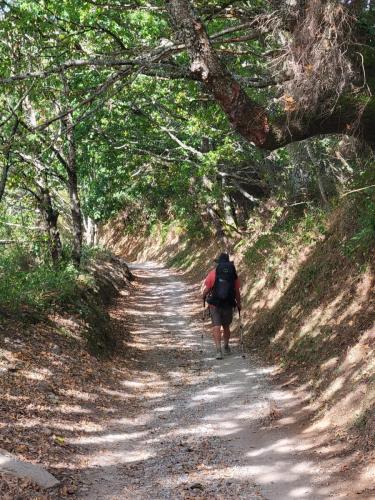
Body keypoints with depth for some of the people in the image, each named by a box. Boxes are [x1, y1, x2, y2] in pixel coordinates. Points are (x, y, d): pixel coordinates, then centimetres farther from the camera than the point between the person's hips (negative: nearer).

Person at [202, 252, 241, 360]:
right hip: (228, 305, 2)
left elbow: (206, 289, -3)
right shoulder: (234, 275, 0)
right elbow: (237, 292, 4)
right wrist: (239, 304, 18)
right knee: (226, 327, 19)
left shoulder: (213, 273, -6)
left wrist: (204, 296, 18)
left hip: (214, 305, -2)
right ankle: (226, 347, 36)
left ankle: (218, 350, -14)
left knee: (216, 327, -2)